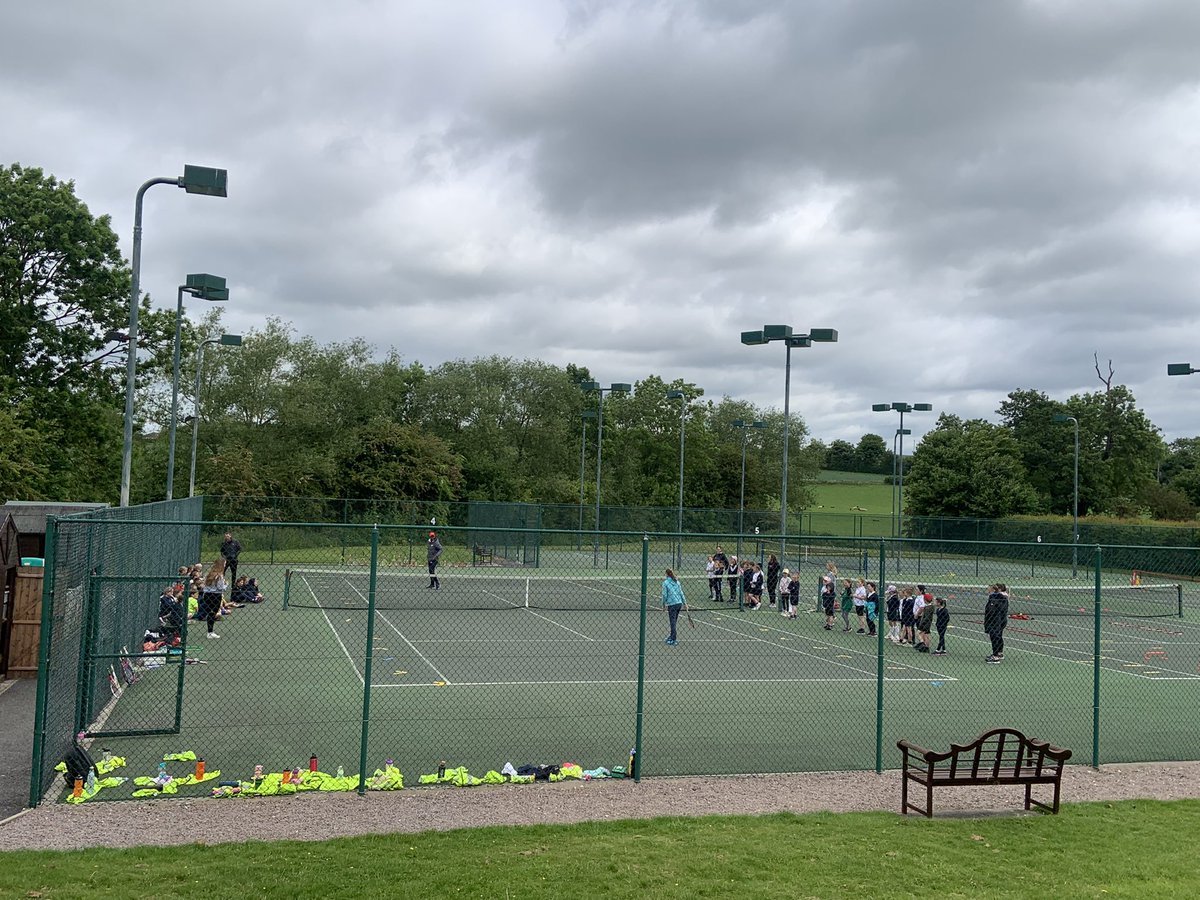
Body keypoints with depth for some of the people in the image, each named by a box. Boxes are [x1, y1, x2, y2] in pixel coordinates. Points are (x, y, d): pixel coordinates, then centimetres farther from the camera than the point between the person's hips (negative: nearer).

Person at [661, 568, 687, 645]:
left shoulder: (665, 582, -7)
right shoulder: (677, 581, 10)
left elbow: (665, 595, -8)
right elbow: (681, 593, 11)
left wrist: (664, 604, 3)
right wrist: (684, 602, 16)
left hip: (672, 604, -6)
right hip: (679, 603, 6)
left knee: (673, 622, -2)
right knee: (674, 621, 18)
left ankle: (673, 640, -1)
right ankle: (672, 636, 30)